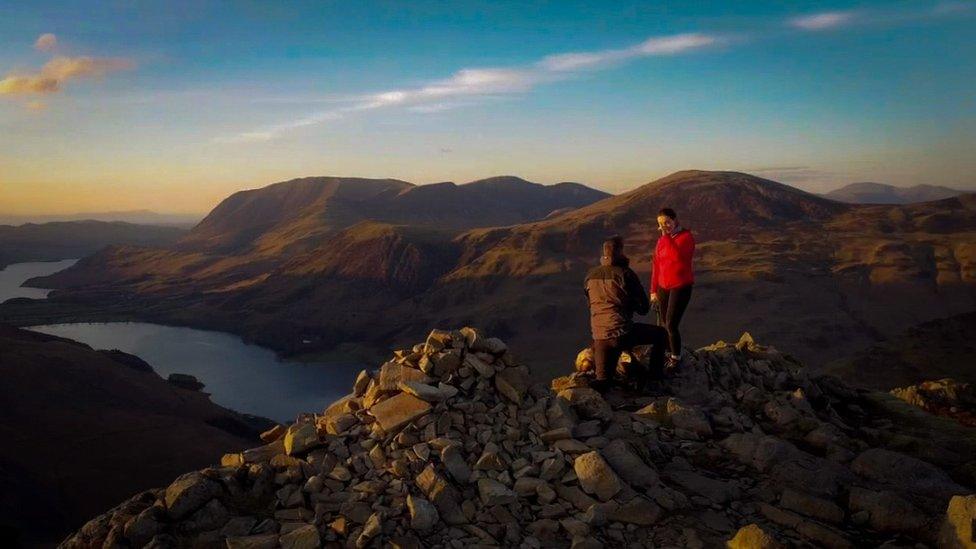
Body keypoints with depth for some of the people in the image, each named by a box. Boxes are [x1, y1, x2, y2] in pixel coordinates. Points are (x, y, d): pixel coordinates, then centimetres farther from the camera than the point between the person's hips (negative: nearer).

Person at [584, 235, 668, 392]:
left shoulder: (590, 275, 9)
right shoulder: (625, 273, -7)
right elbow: (644, 308, -2)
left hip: (599, 337, 5)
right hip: (622, 333, -5)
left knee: (603, 382, 24)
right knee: (661, 334, 21)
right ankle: (655, 375, 23)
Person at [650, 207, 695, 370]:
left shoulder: (686, 236, -10)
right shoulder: (661, 241, 6)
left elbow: (677, 256, -29)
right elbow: (656, 265, 10)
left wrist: (667, 236, -24)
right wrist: (653, 290, 9)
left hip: (681, 286, -6)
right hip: (663, 287, 6)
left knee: (671, 324, -9)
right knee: (662, 324, 6)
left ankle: (676, 358, 9)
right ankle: (668, 354, 23)